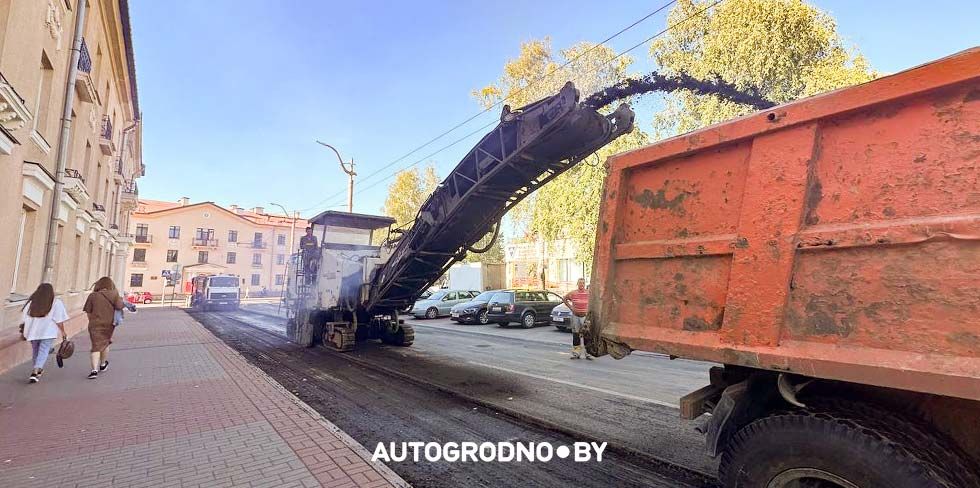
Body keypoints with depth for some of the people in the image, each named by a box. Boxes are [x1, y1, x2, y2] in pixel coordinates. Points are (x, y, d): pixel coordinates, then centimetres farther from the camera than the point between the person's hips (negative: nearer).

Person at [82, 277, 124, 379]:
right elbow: (119, 306, -16)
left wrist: (92, 321, 15)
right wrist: (121, 299, 5)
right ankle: (103, 365, 38)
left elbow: (88, 311, 1)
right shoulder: (114, 294, -4)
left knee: (96, 346, -2)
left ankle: (94, 370, -14)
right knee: (105, 343, 20)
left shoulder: (93, 296, -2)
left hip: (95, 324, -1)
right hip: (109, 324, 1)